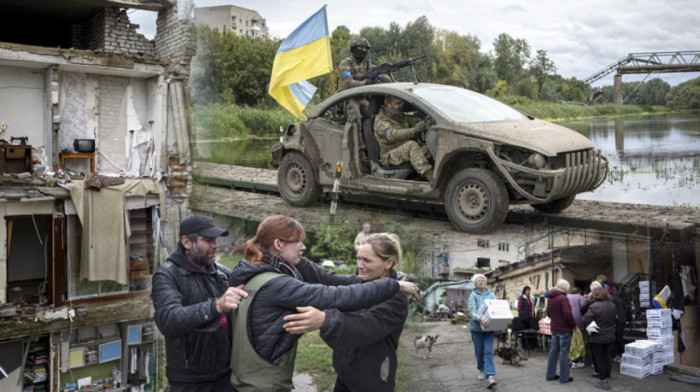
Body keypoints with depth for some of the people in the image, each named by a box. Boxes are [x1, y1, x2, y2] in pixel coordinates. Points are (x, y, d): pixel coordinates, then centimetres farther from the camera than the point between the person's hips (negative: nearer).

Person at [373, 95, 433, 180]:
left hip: (405, 150, 8)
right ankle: (429, 175, -48)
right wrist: (414, 130, -37)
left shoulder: (401, 117, 20)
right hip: (389, 155, -7)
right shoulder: (381, 120, -7)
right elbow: (391, 135, -26)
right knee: (412, 145, -36)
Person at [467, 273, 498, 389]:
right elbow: (472, 311, -14)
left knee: (489, 351, -8)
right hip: (476, 327, -1)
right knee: (479, 351, 8)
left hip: (489, 327, 1)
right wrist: (480, 319, -32)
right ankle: (481, 370, 32)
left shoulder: (491, 295, 9)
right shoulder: (473, 296, -2)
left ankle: (491, 376, -15)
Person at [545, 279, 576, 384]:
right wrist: (574, 324, -9)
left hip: (554, 328, 8)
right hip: (564, 329, -8)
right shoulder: (563, 298, -18)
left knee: (553, 351, 14)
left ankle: (550, 374, 21)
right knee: (564, 353, -1)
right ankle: (564, 377, 5)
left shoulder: (550, 298, 9)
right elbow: (568, 314, -23)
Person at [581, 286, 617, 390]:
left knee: (599, 359, 3)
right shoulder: (612, 305, 1)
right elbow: (615, 318, 15)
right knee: (607, 358, 14)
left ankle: (603, 382, 8)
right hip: (610, 337, 6)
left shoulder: (594, 306, -21)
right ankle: (607, 377, 23)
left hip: (597, 338, -6)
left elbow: (585, 320, -21)